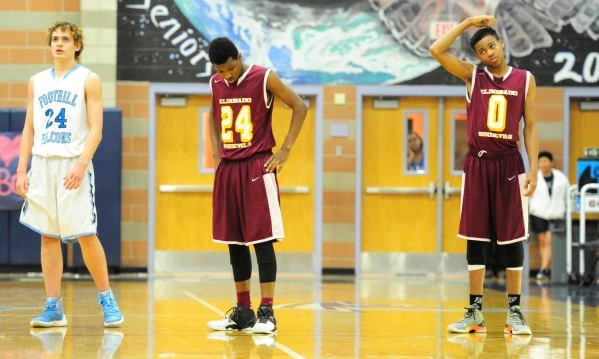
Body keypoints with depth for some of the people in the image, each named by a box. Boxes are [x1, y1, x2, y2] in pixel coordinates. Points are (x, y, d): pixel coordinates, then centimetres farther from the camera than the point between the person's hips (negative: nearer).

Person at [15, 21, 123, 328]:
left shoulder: (88, 80, 0)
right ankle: (53, 309, 7)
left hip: (73, 165, -4)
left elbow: (95, 129, -7)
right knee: (48, 236, 4)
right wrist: (21, 169, 5)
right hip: (42, 164, 5)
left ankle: (107, 300, 7)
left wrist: (81, 164, -20)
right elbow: (29, 129, 14)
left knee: (85, 235, -7)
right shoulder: (37, 81, 13)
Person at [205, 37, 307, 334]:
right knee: (234, 241, 7)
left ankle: (266, 312, -6)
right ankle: (242, 312, 15)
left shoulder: (264, 78, -9)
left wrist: (285, 150, -9)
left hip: (257, 167, -5)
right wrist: (216, 153, 12)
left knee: (262, 239, -7)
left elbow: (300, 107, -5)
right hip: (227, 168, 6)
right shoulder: (216, 84, 7)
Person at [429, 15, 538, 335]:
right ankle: (475, 312, 8)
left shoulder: (525, 79, 4)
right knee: (475, 239, 2)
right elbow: (436, 50, -7)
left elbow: (530, 126, 4)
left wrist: (534, 169, -5)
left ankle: (514, 311, 7)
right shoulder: (473, 76, 4)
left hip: (509, 164, -1)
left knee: (512, 239, 1)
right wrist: (468, 23, -6)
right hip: (477, 164, 1)